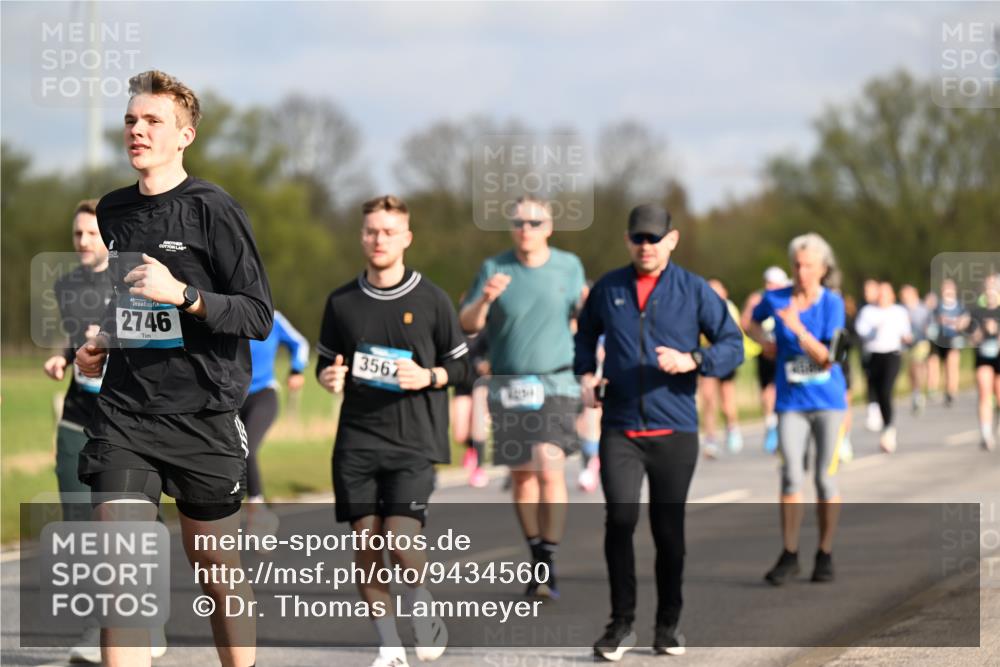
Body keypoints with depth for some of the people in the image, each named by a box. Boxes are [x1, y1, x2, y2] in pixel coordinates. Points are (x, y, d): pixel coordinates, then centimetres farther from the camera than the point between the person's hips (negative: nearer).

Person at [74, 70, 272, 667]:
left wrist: (182, 294, -24)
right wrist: (101, 347, 10)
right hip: (124, 415, 4)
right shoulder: (112, 211, 10)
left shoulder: (212, 209, -7)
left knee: (216, 572, 9)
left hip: (204, 416, -3)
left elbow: (259, 315, -11)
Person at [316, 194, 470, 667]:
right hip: (356, 441, 3)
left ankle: (424, 618, 14)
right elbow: (326, 363, 19)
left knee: (400, 541, -15)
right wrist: (328, 377, -4)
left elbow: (461, 366, 7)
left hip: (414, 442, -3)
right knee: (365, 545, 1)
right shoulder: (342, 302, 8)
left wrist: (429, 376, -12)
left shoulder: (431, 300, 2)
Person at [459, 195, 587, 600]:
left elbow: (582, 316, 18)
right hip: (508, 386, 1)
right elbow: (467, 325, -4)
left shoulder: (569, 266, 4)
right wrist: (484, 300, -23)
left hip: (556, 383, -1)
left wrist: (587, 305, -4)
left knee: (550, 469, -17)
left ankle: (549, 563, -14)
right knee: (521, 475, 7)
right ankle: (537, 558, 23)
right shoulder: (494, 269, 0)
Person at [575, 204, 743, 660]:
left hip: (675, 430, 0)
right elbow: (586, 334, 25)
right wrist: (585, 375, 7)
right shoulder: (608, 289, 8)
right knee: (620, 518, -14)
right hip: (620, 429, 0)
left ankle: (668, 625, 20)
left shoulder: (694, 290, 2)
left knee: (669, 529, 6)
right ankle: (621, 624, -2)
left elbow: (733, 344, 2)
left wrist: (693, 361, -15)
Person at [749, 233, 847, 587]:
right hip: (791, 402, 1)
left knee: (826, 478, 1)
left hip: (828, 401, -1)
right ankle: (789, 555, -1)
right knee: (791, 474, -7)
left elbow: (827, 358, -13)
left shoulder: (832, 303, -6)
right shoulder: (775, 300, -1)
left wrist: (798, 330, -26)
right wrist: (767, 343, 3)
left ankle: (825, 555, 12)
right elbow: (753, 322, 22)